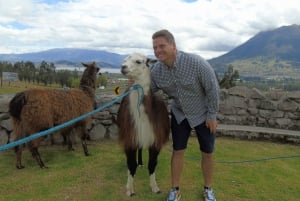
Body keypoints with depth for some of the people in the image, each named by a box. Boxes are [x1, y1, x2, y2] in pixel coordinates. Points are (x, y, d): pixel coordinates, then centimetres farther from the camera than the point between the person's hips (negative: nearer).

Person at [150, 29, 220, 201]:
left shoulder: (197, 63, -30)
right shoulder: (156, 70, -16)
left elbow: (213, 89, -20)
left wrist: (212, 115, -13)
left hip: (203, 114, -3)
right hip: (179, 113, 3)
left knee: (207, 153, 9)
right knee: (178, 151, 7)